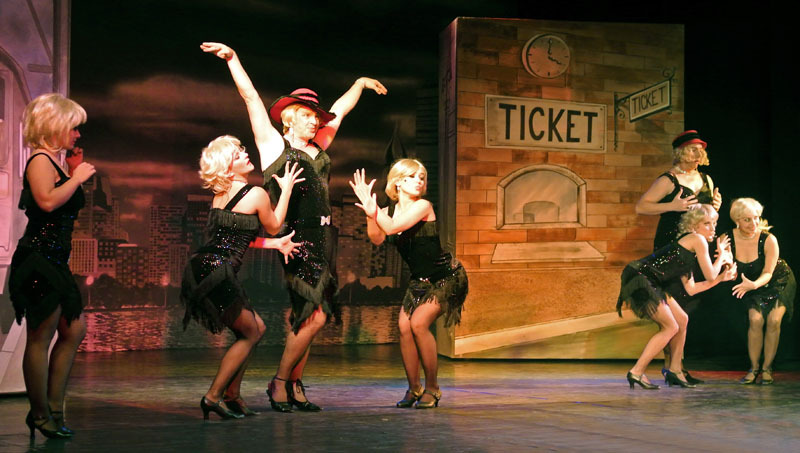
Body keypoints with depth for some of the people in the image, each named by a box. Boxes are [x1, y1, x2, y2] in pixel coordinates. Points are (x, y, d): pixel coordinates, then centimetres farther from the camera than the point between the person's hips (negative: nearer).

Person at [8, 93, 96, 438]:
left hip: (53, 261, 11)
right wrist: (77, 178, -17)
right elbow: (47, 201, -27)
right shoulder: (40, 161, -10)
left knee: (75, 329, 13)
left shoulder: (53, 162, 19)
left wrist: (75, 174, 16)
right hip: (39, 258, -11)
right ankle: (41, 414, 4)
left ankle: (52, 408, 19)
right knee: (41, 338, -4)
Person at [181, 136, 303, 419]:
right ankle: (213, 396, 4)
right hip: (218, 274, -8)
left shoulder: (220, 195, 15)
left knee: (253, 329, 21)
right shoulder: (256, 194, -7)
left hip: (201, 268, 8)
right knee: (250, 333, 10)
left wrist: (275, 244, 20)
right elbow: (273, 226, 11)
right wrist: (286, 189, 17)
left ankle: (231, 396, 22)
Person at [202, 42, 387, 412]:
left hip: (320, 242, 7)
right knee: (314, 315, -13)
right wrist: (232, 58, 1)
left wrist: (360, 83, 45)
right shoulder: (274, 145, 3)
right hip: (293, 241, -7)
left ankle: (294, 385, 10)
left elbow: (340, 110, 33)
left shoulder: (317, 149, 19)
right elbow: (250, 96, 2)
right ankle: (279, 382, -1)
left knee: (307, 316, 4)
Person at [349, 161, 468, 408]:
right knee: (404, 326, -9)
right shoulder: (389, 212, 2)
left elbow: (393, 228, -27)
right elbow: (377, 239, -17)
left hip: (446, 277, -6)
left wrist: (370, 204, -22)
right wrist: (370, 213, -33)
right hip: (419, 280, 6)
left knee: (418, 323, -20)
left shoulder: (423, 206, -15)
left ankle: (432, 388, -7)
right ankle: (414, 388, 8)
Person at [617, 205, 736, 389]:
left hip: (650, 284, 10)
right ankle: (636, 372, -4)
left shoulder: (688, 246, 23)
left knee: (682, 320, 15)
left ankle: (674, 371, 22)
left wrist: (722, 277, 26)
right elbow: (710, 276, -2)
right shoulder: (697, 240, -4)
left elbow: (690, 289, 19)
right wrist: (722, 254, 13)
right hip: (639, 279, -10)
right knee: (670, 327, -4)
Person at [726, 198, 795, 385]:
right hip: (753, 285, 2)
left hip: (779, 281, -2)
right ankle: (754, 368, -4)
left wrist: (754, 284, -46)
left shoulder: (769, 240, -29)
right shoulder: (729, 239, -21)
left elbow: (768, 273, -26)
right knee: (756, 320, -16)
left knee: (774, 320, -16)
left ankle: (767, 368, -5)